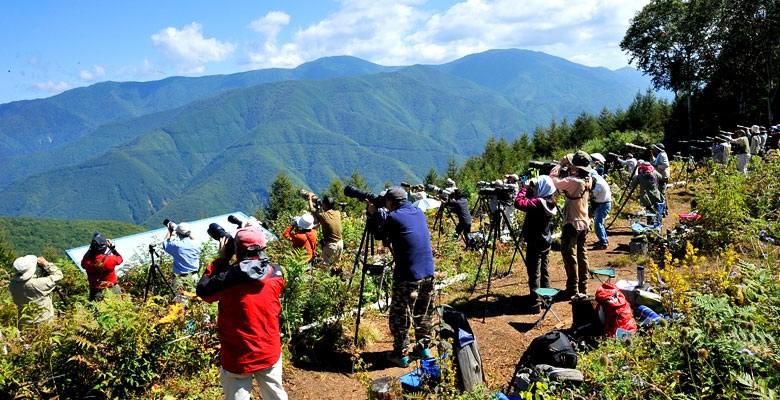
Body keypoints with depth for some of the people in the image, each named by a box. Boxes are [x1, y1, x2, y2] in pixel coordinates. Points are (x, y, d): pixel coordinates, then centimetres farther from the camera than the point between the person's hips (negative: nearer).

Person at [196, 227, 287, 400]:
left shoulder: (228, 278, -22)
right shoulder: (277, 274, -9)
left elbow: (202, 290, -4)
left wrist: (220, 260, -2)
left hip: (238, 359, -3)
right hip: (270, 354, 3)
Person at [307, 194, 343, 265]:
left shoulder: (323, 216, -17)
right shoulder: (337, 213, -5)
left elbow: (311, 209, 0)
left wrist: (310, 199, 15)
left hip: (330, 245, -5)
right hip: (340, 243, 5)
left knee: (326, 263, 8)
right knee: (337, 262, 21)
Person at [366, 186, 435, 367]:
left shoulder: (394, 217, -12)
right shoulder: (419, 213, 10)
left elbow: (379, 234, 2)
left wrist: (372, 214, 13)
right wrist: (379, 213, 19)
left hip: (408, 275, -7)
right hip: (428, 272, 7)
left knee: (400, 316, 6)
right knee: (424, 312, 21)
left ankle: (401, 355, 13)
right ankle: (424, 348, 32)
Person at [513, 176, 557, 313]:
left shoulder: (538, 202, -22)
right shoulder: (550, 202, 5)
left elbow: (519, 203, -28)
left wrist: (525, 188, -15)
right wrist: (529, 188, 5)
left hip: (535, 243, -9)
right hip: (546, 241, 9)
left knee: (534, 273, -5)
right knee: (544, 270, 20)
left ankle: (537, 303, -6)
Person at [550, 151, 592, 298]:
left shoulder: (573, 181, -23)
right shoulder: (587, 179, 3)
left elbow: (553, 180, -18)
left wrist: (560, 164, -8)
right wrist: (567, 167, 3)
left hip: (572, 224, -8)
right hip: (584, 223, 8)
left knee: (569, 255, -2)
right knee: (582, 254, 14)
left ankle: (572, 289, 1)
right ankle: (583, 287, 22)